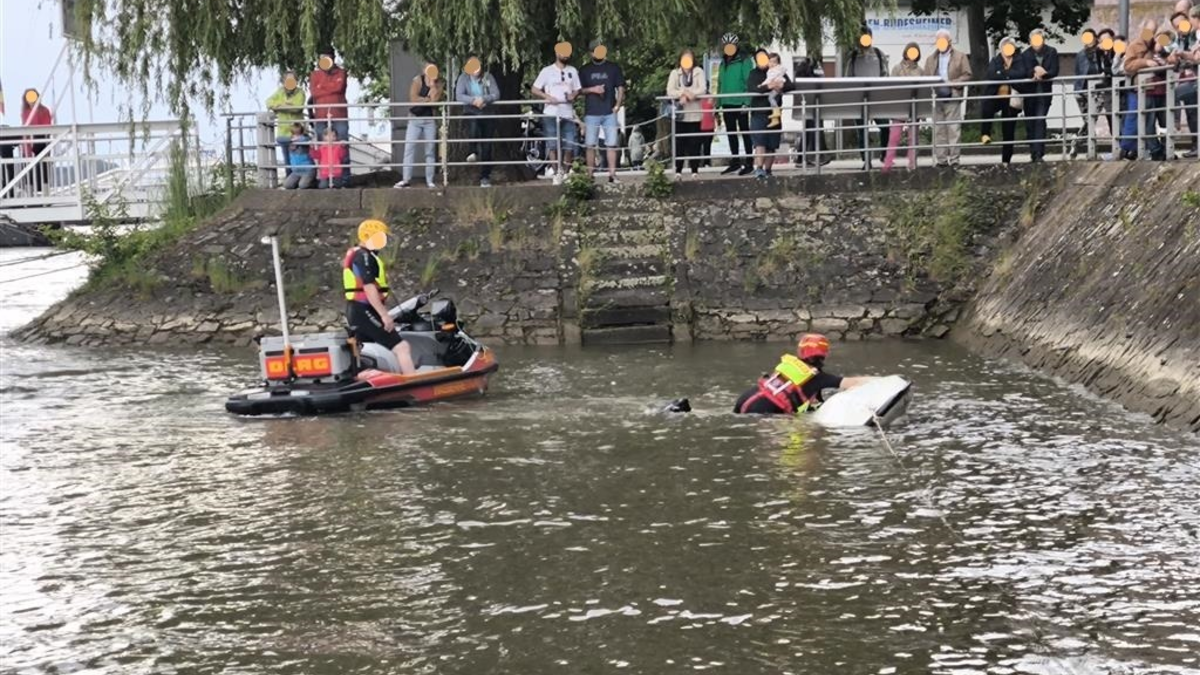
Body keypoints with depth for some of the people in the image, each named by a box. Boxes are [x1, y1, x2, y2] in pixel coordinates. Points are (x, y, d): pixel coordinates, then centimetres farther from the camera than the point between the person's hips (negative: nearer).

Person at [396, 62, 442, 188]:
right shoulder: (417, 80, -4)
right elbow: (413, 98, -15)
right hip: (415, 118, -2)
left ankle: (430, 180, 4)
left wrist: (432, 84, -14)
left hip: (430, 120, 2)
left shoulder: (438, 83, 2)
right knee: (409, 148, -8)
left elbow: (435, 99, -14)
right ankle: (406, 179, -8)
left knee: (430, 150, 0)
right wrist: (428, 99, -11)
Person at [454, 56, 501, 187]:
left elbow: (496, 94, -5)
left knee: (486, 147, 2)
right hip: (472, 113, -1)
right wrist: (473, 100, -25)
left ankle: (485, 177, 10)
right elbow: (459, 96, -10)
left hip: (488, 114, 1)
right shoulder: (463, 78, 0)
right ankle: (474, 152, -7)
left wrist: (483, 99, -23)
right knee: (474, 128, -36)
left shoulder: (488, 77, 1)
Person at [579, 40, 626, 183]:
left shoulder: (613, 68, 8)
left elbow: (620, 88, 8)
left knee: (611, 144, -3)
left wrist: (618, 105, -5)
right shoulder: (585, 70, 10)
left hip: (609, 112, 0)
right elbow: (579, 90, 10)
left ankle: (612, 174, -2)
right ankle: (590, 174, 4)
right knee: (590, 145, 0)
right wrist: (592, 89, -9)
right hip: (591, 112, 0)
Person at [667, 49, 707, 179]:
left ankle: (694, 171, 5)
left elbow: (702, 90, -4)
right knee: (679, 143, -2)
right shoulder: (675, 73, 10)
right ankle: (678, 171, 1)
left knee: (694, 144, -1)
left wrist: (687, 95, -16)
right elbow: (670, 91, -2)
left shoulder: (698, 72, 7)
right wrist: (684, 93, -16)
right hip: (680, 113, 0)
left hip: (694, 113, 0)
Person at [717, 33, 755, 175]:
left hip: (740, 103, -7)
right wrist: (718, 103, 13)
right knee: (731, 133, 11)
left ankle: (748, 163, 1)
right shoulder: (724, 63, 14)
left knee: (744, 133, -2)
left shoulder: (744, 61, -7)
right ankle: (734, 162, 18)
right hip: (727, 104, 7)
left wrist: (747, 102, -21)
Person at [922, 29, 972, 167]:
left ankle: (954, 159, -5)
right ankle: (941, 159, 6)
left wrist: (951, 83, -12)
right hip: (937, 98, 4)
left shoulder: (960, 57, 6)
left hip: (952, 98, -4)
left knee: (954, 129, -6)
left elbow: (967, 75, -1)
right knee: (939, 130, 3)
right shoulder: (931, 59, 17)